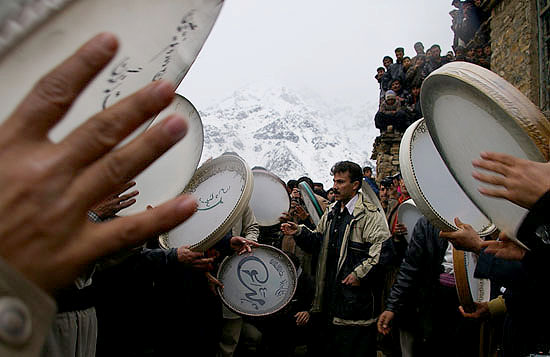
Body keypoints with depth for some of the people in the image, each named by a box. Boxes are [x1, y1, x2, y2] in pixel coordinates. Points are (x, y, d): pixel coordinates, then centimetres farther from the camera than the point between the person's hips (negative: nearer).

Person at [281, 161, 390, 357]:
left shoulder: (370, 214, -11)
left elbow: (383, 250, -19)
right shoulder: (331, 212, 14)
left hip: (357, 295, -7)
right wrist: (300, 232, 1)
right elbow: (318, 241, 18)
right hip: (331, 292, 7)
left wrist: (360, 273, -20)